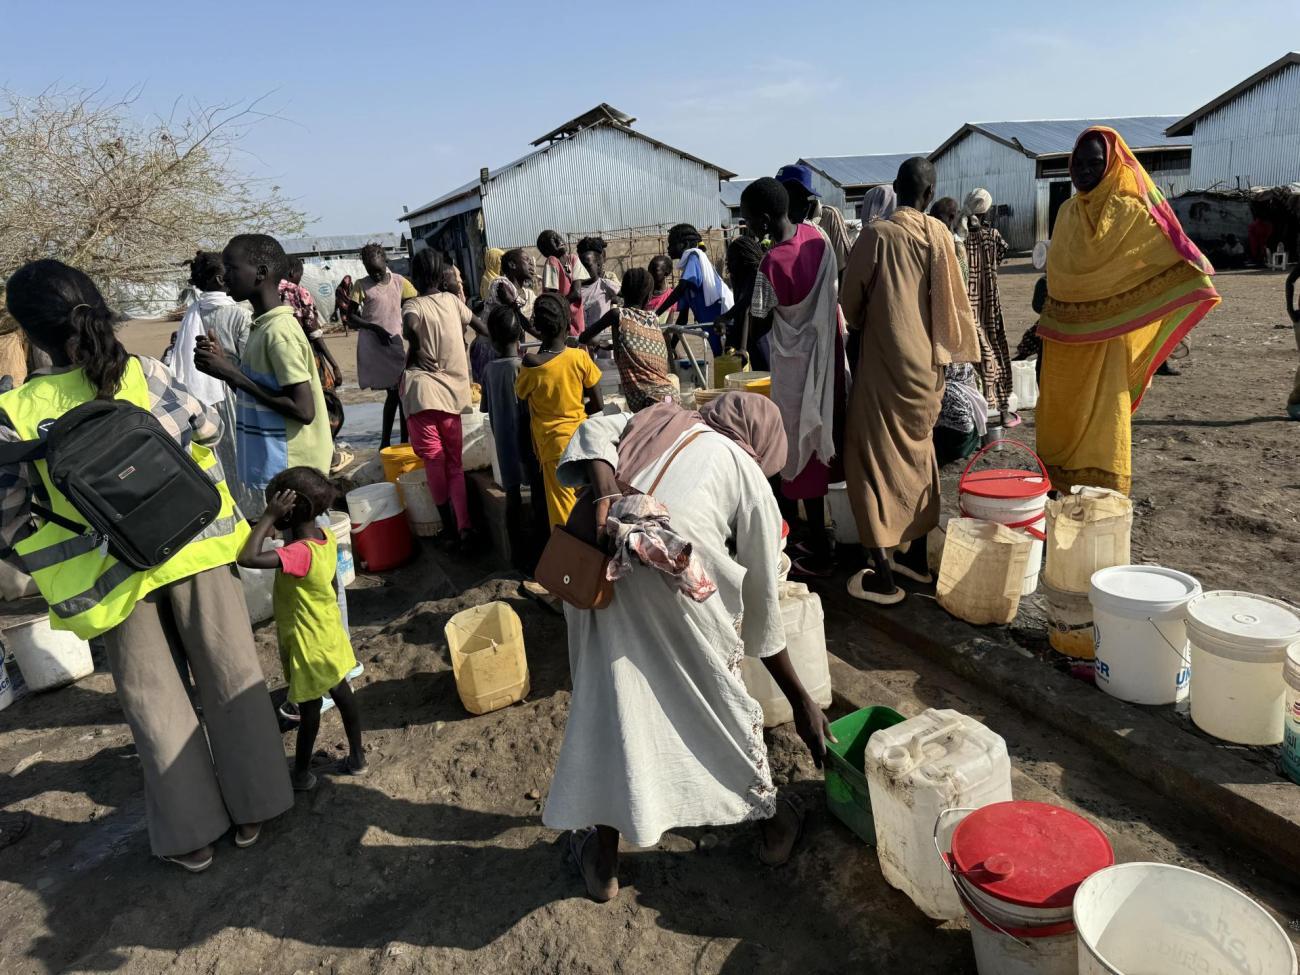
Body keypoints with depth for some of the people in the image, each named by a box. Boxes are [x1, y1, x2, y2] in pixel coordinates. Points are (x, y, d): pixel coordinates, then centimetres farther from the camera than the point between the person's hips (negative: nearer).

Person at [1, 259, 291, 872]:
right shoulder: (141, 374, -10)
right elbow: (206, 430, 0)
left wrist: (49, 568, 11)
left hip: (112, 574, 0)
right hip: (192, 548, 1)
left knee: (156, 703, 15)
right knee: (230, 679, 15)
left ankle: (192, 833, 25)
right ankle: (250, 809, 26)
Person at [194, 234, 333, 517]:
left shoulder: (278, 331, -18)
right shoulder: (263, 326, 11)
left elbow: (303, 410, -23)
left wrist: (233, 375, -19)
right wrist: (225, 363, 5)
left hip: (287, 475, -9)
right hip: (269, 468, 9)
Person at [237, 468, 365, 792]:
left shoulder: (300, 553, -32)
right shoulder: (325, 536, -8)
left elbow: (248, 558, -44)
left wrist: (269, 516, -36)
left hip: (308, 645, -8)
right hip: (329, 636, 8)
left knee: (309, 708, 9)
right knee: (342, 695, 19)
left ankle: (302, 774, 29)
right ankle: (357, 758, 34)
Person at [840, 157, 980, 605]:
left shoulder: (876, 233, -10)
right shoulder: (939, 234, 1)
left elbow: (850, 301, -3)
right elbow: (952, 300, 4)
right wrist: (952, 349, 18)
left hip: (884, 362, -5)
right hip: (927, 363, 5)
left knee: (875, 457, -1)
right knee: (918, 452, 17)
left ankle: (883, 575, -3)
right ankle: (918, 556, 25)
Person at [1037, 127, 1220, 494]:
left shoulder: (1130, 211, -4)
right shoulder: (1067, 211, 12)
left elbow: (1168, 253, -9)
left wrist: (1196, 270, -26)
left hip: (1105, 332, -5)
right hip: (1064, 331, 6)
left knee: (1102, 409, -4)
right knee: (1061, 407, 9)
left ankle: (1103, 492, 1)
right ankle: (1060, 481, 19)